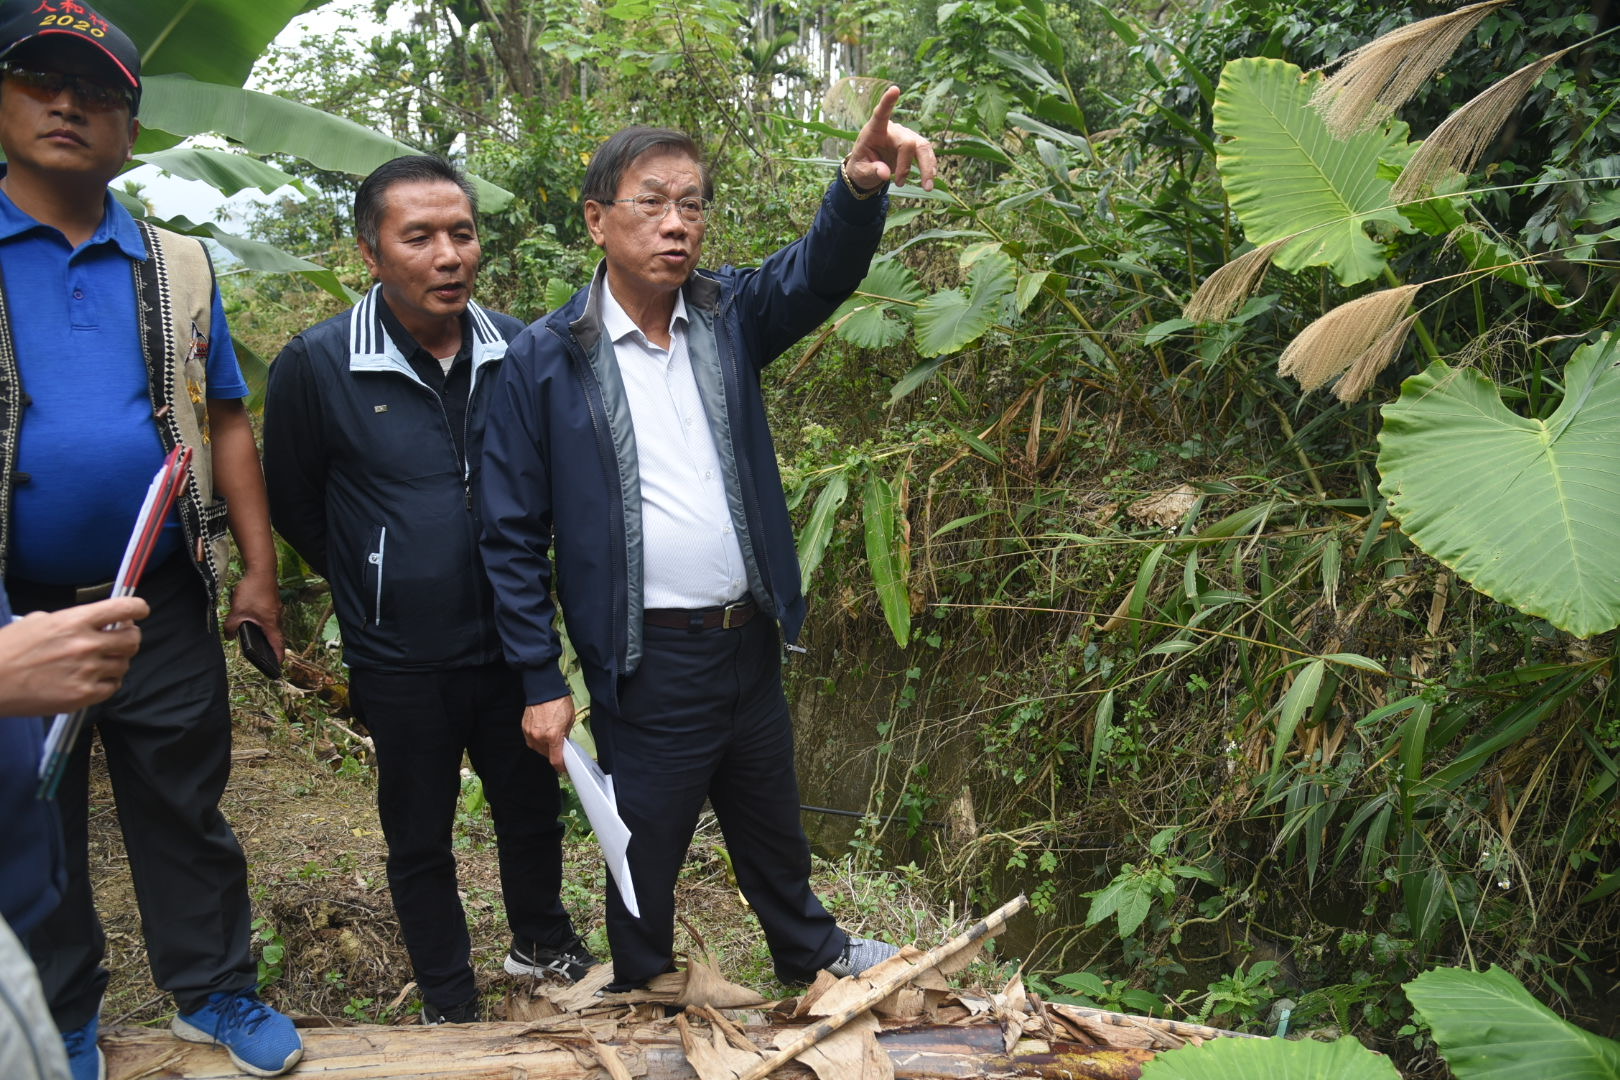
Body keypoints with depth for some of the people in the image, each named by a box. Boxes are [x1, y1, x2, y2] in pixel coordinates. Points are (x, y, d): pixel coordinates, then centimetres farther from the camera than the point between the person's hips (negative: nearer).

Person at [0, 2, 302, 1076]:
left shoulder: (179, 269, 7)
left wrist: (260, 572, 3)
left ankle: (216, 991, 29)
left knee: (186, 811, 12)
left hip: (164, 606, 1)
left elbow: (227, 423, 9)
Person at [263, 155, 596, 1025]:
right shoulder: (318, 365, -13)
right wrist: (374, 587, 8)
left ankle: (541, 945, 47)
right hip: (398, 662, -2)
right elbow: (293, 505, 1)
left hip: (511, 642, 3)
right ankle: (449, 1009, 35)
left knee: (532, 806, 19)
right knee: (421, 838, 14)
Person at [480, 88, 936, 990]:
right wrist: (542, 684, -8)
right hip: (646, 662, -4)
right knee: (645, 858, 15)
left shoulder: (728, 316, 1)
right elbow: (515, 536, -7)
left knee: (774, 830, 26)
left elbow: (819, 274, -19)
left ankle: (814, 954, 51)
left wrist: (862, 187, -40)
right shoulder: (544, 359, -10)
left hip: (751, 641, 4)